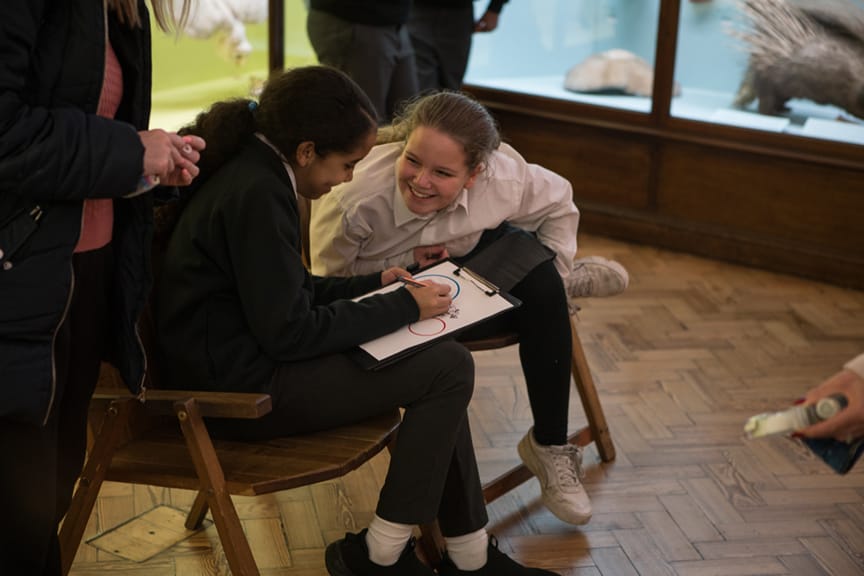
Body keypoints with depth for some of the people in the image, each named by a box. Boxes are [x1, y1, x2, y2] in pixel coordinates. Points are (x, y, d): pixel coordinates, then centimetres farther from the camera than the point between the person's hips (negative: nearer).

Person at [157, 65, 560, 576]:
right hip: (242, 389, -10)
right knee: (450, 368, -12)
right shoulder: (256, 194, -22)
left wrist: (376, 283, 11)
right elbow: (289, 332, -22)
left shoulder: (250, 170, 8)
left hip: (246, 359, 10)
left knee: (438, 363, 10)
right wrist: (403, 307, -14)